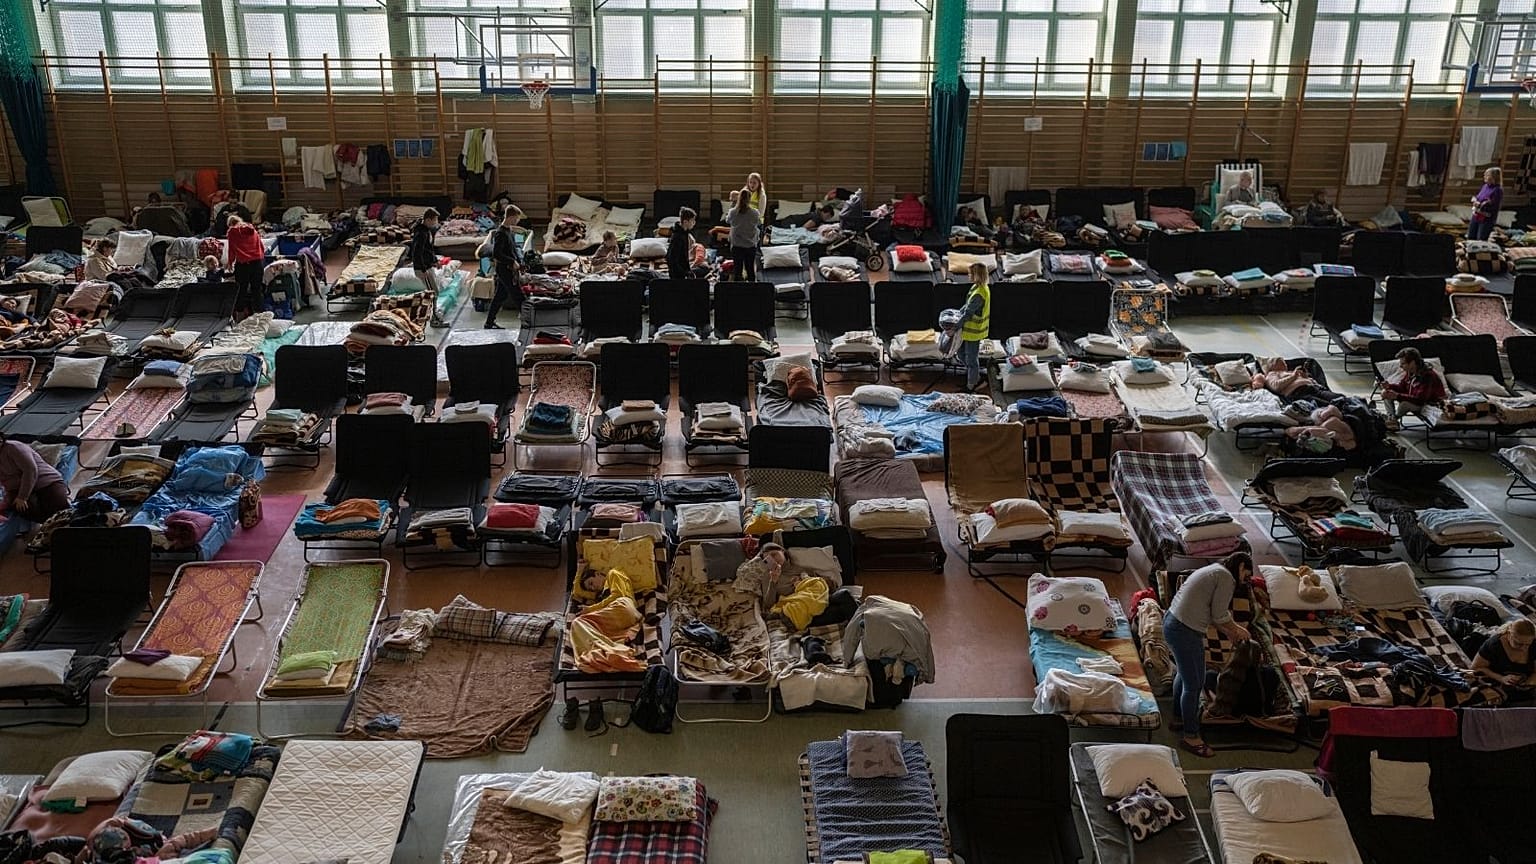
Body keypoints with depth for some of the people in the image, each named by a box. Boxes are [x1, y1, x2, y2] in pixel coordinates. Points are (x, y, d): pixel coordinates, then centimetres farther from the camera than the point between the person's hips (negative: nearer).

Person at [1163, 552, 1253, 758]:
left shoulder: (1214, 571, 18)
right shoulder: (1226, 577, -12)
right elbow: (1219, 615, -12)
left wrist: (1228, 630, 25)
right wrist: (1236, 630, 5)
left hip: (1172, 622, 11)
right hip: (1184, 632, -11)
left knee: (1184, 673, 29)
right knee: (1193, 684, 0)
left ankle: (1178, 717, 45)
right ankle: (1191, 736, 11)